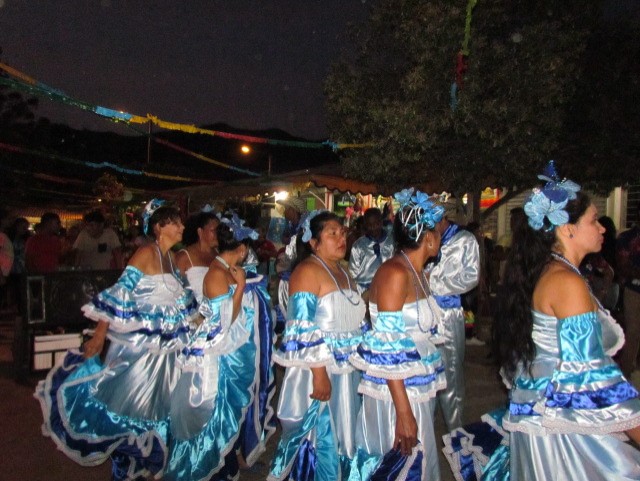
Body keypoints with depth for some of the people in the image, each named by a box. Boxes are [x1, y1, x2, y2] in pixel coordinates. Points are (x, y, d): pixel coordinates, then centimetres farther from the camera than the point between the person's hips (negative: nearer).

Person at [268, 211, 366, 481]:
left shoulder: (342, 271, 12)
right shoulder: (307, 271, -15)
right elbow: (304, 331, -21)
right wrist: (320, 374, -24)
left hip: (346, 371, 8)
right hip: (319, 371, -8)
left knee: (339, 436, 19)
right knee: (319, 439, 4)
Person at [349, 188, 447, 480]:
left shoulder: (418, 273, 9)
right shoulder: (395, 272, -18)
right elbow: (387, 348, -20)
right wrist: (403, 412, -21)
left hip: (417, 389, 8)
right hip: (395, 393, -8)